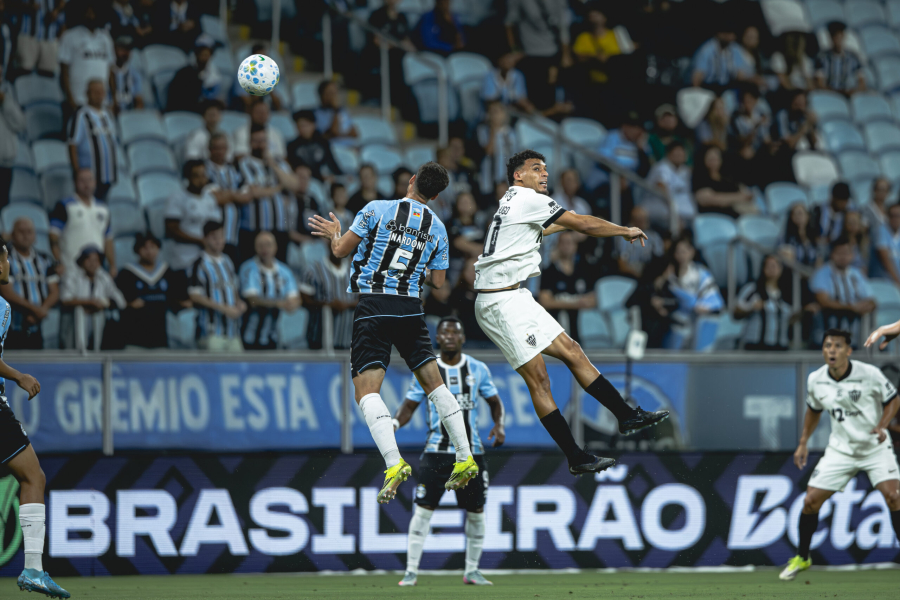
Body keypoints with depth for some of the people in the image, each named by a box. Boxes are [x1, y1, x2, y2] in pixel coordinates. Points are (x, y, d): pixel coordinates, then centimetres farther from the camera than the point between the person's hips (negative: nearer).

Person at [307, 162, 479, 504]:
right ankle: (465, 459, 12)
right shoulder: (437, 228, 9)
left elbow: (341, 251, 0)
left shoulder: (378, 209, -4)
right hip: (411, 308, 4)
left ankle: (394, 462, -27)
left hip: (373, 306, -4)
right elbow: (437, 282, 14)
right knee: (434, 383, 14)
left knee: (366, 390, -8)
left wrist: (334, 233, 22)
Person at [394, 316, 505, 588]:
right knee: (423, 509, -8)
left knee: (476, 511, 4)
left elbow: (494, 401, 14)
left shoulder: (478, 369, 5)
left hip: (471, 452, 2)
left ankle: (472, 570, 19)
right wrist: (394, 423, -15)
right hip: (437, 451, -2)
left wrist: (499, 425, -6)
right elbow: (410, 405, 5)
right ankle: (411, 570, -2)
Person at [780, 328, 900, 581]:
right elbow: (813, 410, 14)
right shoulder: (815, 380, -6)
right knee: (811, 501, -3)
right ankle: (801, 558, 18)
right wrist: (803, 443, 9)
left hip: (875, 447, -3)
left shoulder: (870, 374, -17)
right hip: (840, 449, 3)